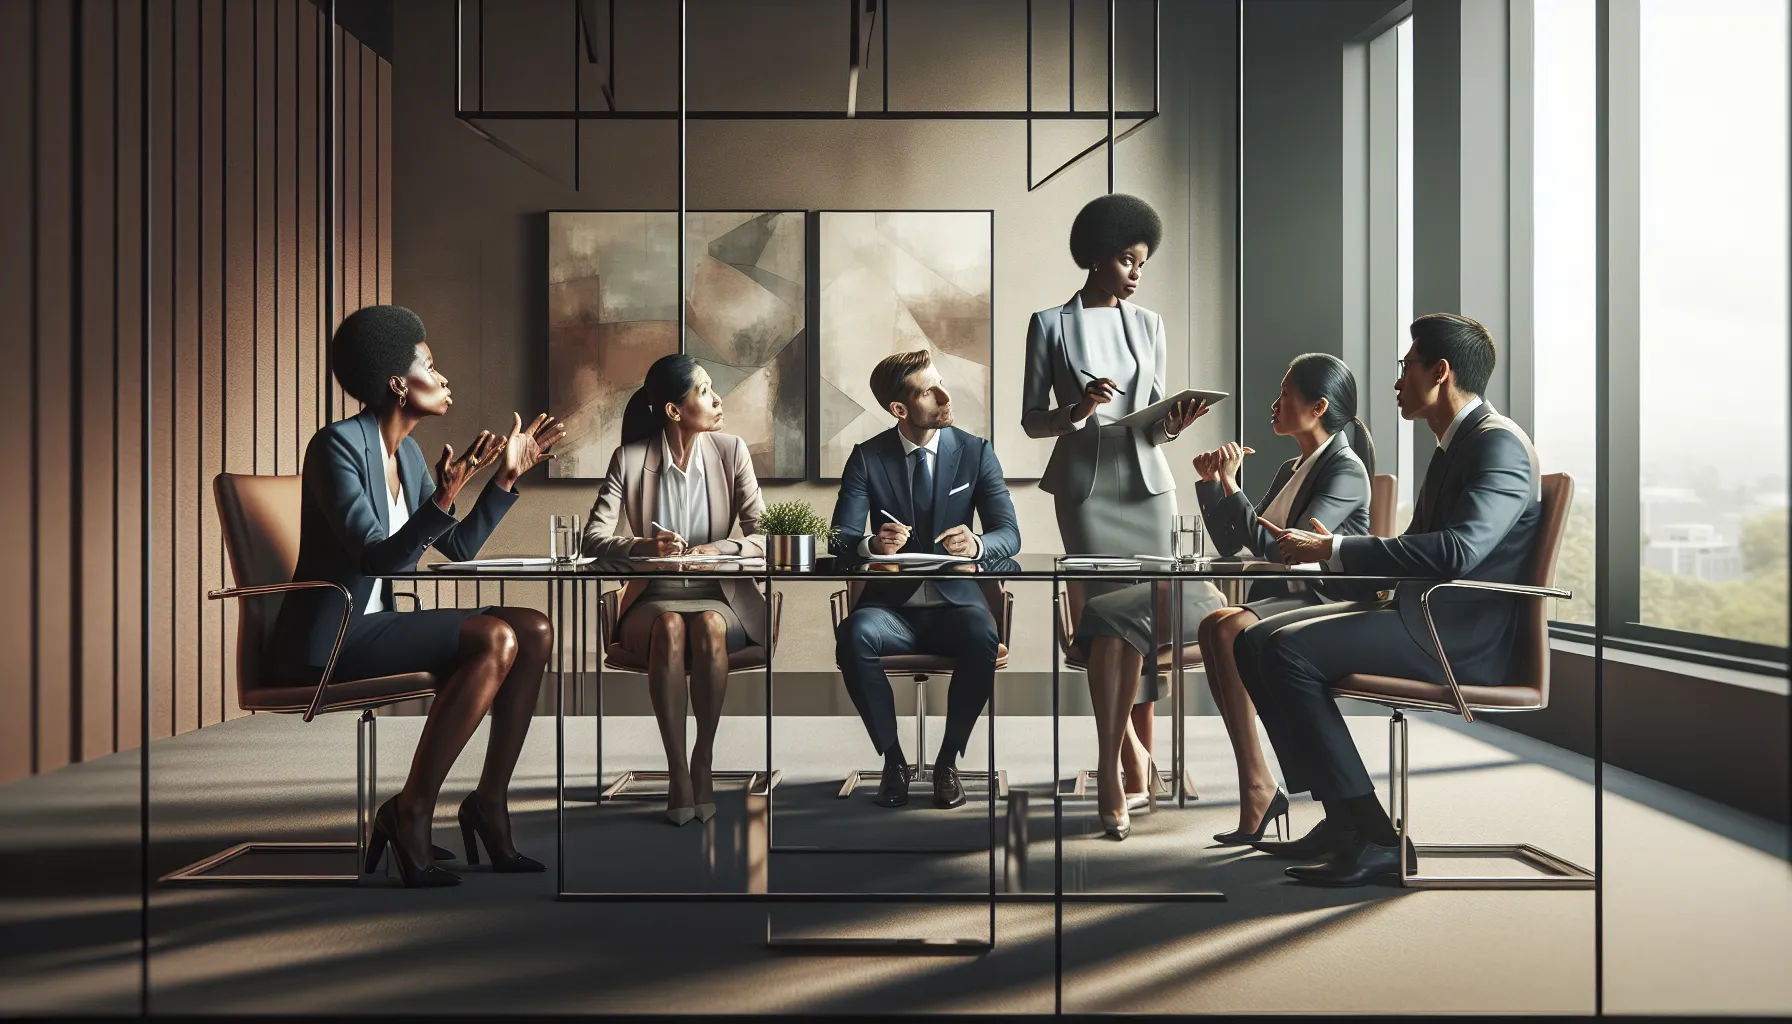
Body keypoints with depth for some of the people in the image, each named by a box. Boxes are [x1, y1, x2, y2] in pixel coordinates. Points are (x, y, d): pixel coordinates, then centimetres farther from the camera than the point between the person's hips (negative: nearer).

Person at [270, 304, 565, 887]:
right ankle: (410, 815, -18)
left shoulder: (406, 453, 11)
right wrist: (443, 499, -36)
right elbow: (375, 558, -24)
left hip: (377, 625, 9)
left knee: (535, 632, -8)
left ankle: (490, 804, -4)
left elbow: (458, 548, 15)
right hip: (326, 637, -9)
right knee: (496, 639, -26)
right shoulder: (337, 445, -14)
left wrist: (508, 476, 12)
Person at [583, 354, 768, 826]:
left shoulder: (731, 451, 2)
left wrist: (721, 549, -24)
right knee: (670, 626, -35)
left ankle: (704, 759, -21)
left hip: (719, 600, 1)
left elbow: (763, 536, -3)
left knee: (708, 625, -34)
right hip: (653, 601, 0)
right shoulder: (629, 458, -1)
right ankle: (676, 769, -29)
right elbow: (593, 539, -9)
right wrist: (642, 546, -30)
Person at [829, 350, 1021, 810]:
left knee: (985, 641, -33)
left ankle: (948, 761, -10)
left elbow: (1009, 533, -1)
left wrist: (977, 544, -25)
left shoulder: (976, 451, 3)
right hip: (891, 604, 0)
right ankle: (893, 758, -12)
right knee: (855, 637, -33)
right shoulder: (867, 457, 1)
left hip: (955, 602, 0)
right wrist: (870, 544, -28)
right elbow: (840, 540, -4)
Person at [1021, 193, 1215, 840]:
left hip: (1145, 479, 3)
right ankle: (1132, 756, 1)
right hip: (1086, 482, -3)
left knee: (1139, 614, -1)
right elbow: (1031, 421, 3)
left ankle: (1123, 762, 12)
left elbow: (1153, 422, 14)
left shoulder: (1150, 325, 12)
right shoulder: (1052, 325, 2)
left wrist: (1172, 424, -8)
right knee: (1113, 610, -12)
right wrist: (1077, 409, -16)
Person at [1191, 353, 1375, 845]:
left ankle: (1257, 788, -26)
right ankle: (1258, 789, -27)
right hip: (1280, 600, 7)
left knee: (1229, 627, -33)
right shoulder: (1290, 470, 20)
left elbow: (1281, 549, -19)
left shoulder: (1346, 470, -6)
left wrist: (1230, 484, -16)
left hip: (1326, 607, -7)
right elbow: (1232, 545, 22)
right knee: (1215, 625, -26)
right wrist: (1211, 483, 12)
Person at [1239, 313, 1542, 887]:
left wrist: (1334, 549, -23)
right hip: (1422, 615, 10)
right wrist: (1325, 554, 7)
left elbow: (1457, 550, -28)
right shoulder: (1454, 445, 20)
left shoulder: (1498, 443, -13)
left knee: (1286, 650, -24)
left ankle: (1375, 839, -20)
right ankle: (1341, 818, 1)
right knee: (1255, 643, 1)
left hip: (1463, 637, -10)